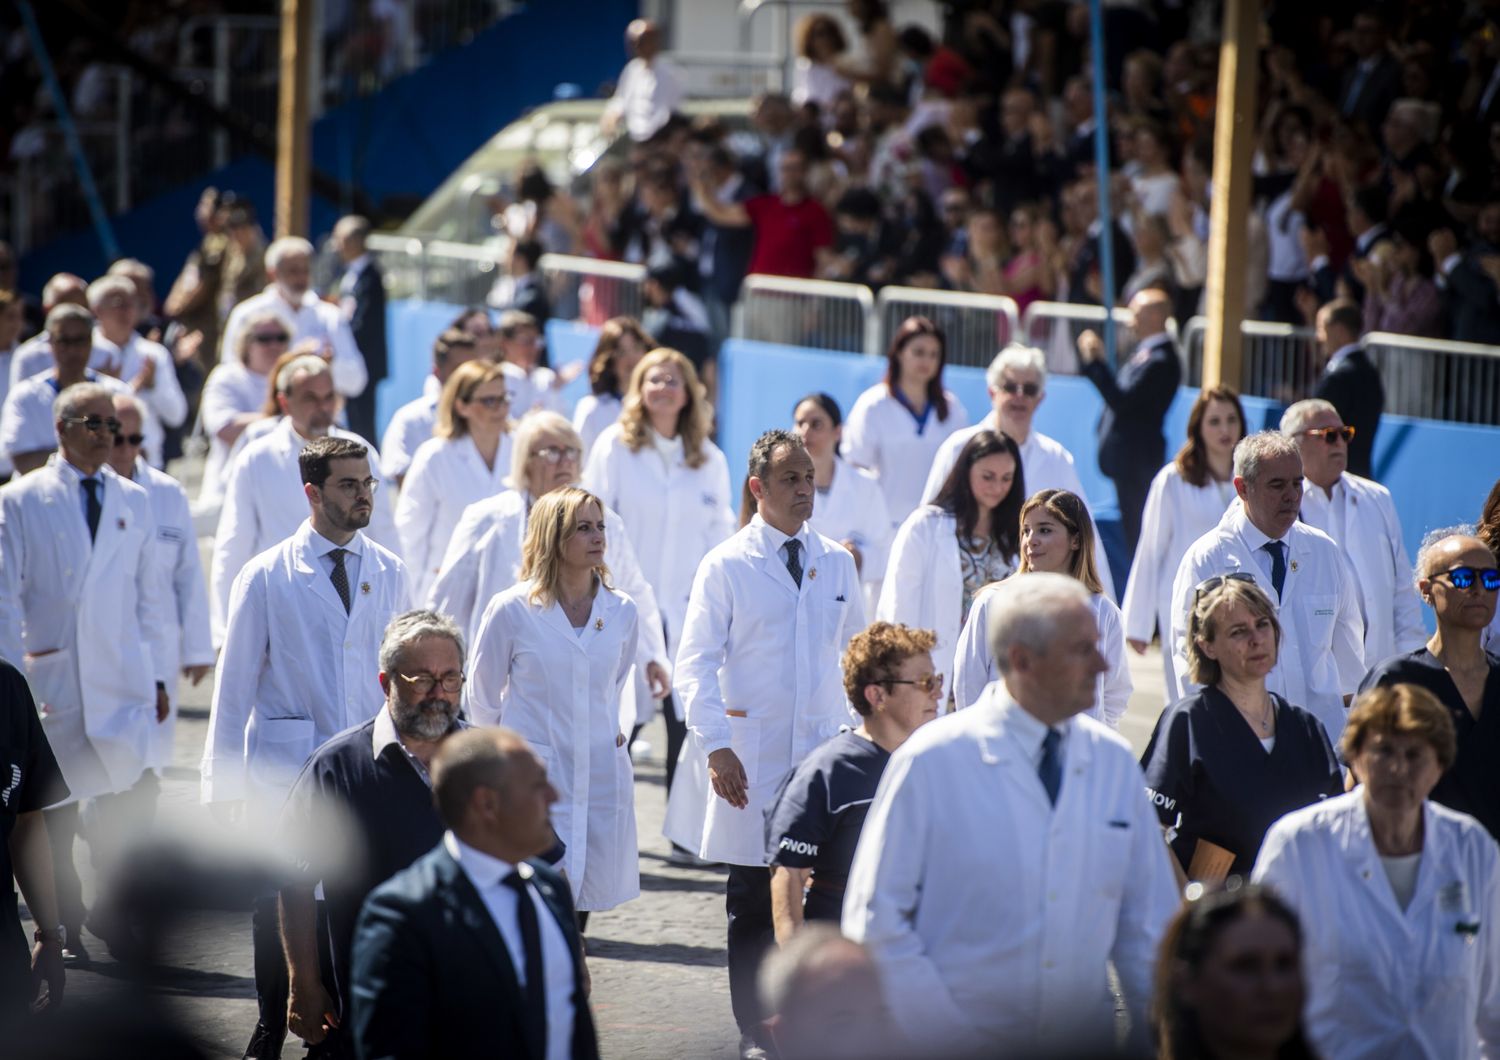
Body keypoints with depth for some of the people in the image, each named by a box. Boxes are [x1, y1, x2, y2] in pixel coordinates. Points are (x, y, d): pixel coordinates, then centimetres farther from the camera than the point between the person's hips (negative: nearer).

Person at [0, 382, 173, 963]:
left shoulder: (134, 501, 12)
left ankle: (107, 907, 15)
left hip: (123, 681, 3)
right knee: (56, 808, 2)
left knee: (126, 800, -3)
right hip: (51, 679, -3)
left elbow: (151, 593, 15)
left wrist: (159, 674, 12)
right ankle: (63, 928, 13)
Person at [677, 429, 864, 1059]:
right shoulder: (726, 567, -2)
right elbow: (694, 665, -5)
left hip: (826, 749, 3)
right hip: (752, 758, -3)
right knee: (754, 901, 2)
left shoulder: (837, 563, 9)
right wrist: (716, 746, -14)